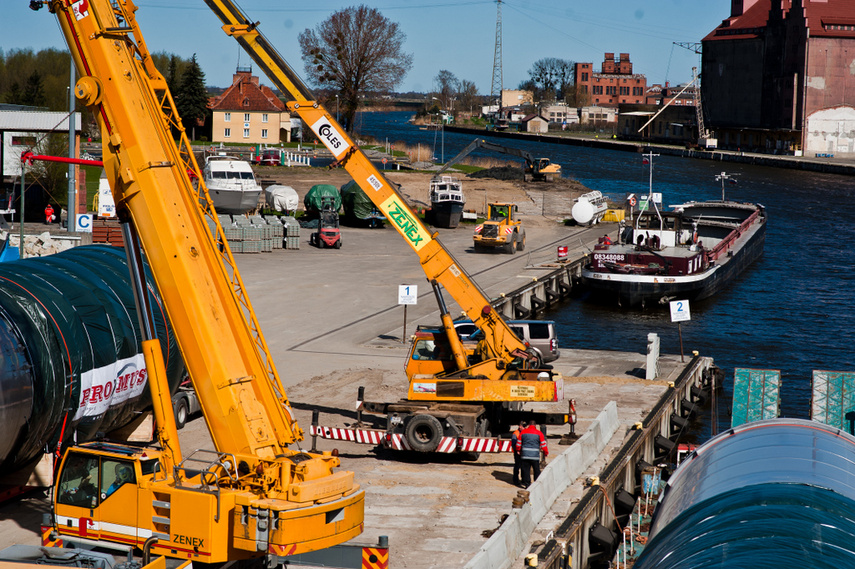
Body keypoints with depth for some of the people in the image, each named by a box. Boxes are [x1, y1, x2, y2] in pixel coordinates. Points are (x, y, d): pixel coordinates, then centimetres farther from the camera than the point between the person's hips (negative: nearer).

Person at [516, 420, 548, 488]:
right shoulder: (539, 433, -2)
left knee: (526, 469, 7)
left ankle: (526, 483, 5)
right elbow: (543, 445, -1)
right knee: (537, 470, 8)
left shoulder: (523, 432, 4)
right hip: (535, 455, -2)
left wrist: (518, 450, 27)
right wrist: (546, 453, 13)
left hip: (525, 455, 2)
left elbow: (518, 444, 10)